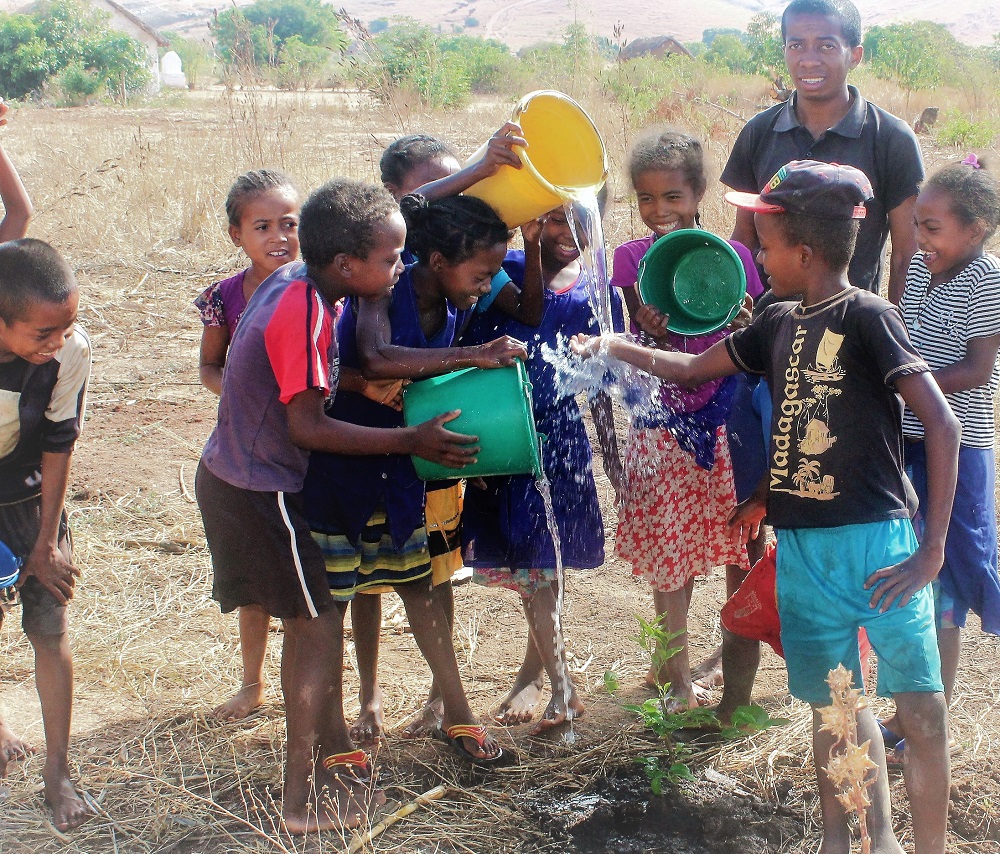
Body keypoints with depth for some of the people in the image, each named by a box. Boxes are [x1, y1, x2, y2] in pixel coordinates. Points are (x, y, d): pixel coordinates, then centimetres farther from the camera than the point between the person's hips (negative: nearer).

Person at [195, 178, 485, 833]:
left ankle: (335, 753, 33)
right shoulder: (304, 314, -25)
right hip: (256, 491, -9)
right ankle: (302, 799, 5)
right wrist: (411, 441, -21)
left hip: (235, 479, 9)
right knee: (320, 627, -2)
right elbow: (307, 427, -24)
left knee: (311, 618, 18)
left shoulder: (292, 282, 2)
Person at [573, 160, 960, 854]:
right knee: (831, 707, 14)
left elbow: (941, 423, -16)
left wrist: (932, 549, -19)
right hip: (801, 546, 7)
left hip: (875, 542, -7)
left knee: (921, 708, -6)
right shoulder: (779, 324, 10)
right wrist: (614, 347, 21)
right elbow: (693, 368, 26)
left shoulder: (866, 317, -10)